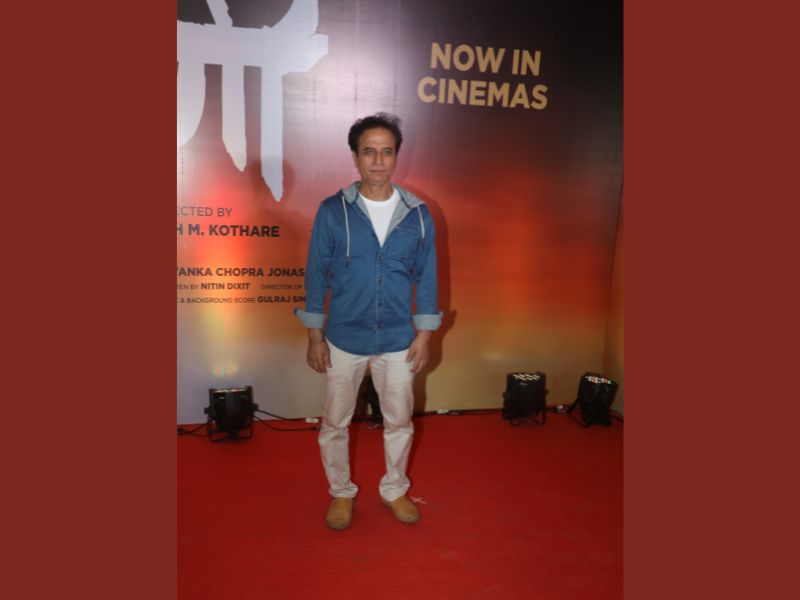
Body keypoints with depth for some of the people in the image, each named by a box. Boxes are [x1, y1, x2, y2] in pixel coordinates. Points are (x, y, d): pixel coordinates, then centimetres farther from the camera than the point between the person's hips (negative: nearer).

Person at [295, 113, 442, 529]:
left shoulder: (418, 214, -3)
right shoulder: (333, 210, -8)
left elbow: (426, 276, 2)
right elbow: (317, 274, -3)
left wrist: (424, 335, 0)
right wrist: (314, 335, -4)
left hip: (398, 340, 1)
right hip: (343, 339, -1)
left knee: (399, 421, 15)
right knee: (335, 423, 12)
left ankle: (395, 488, 39)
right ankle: (341, 492, 36)